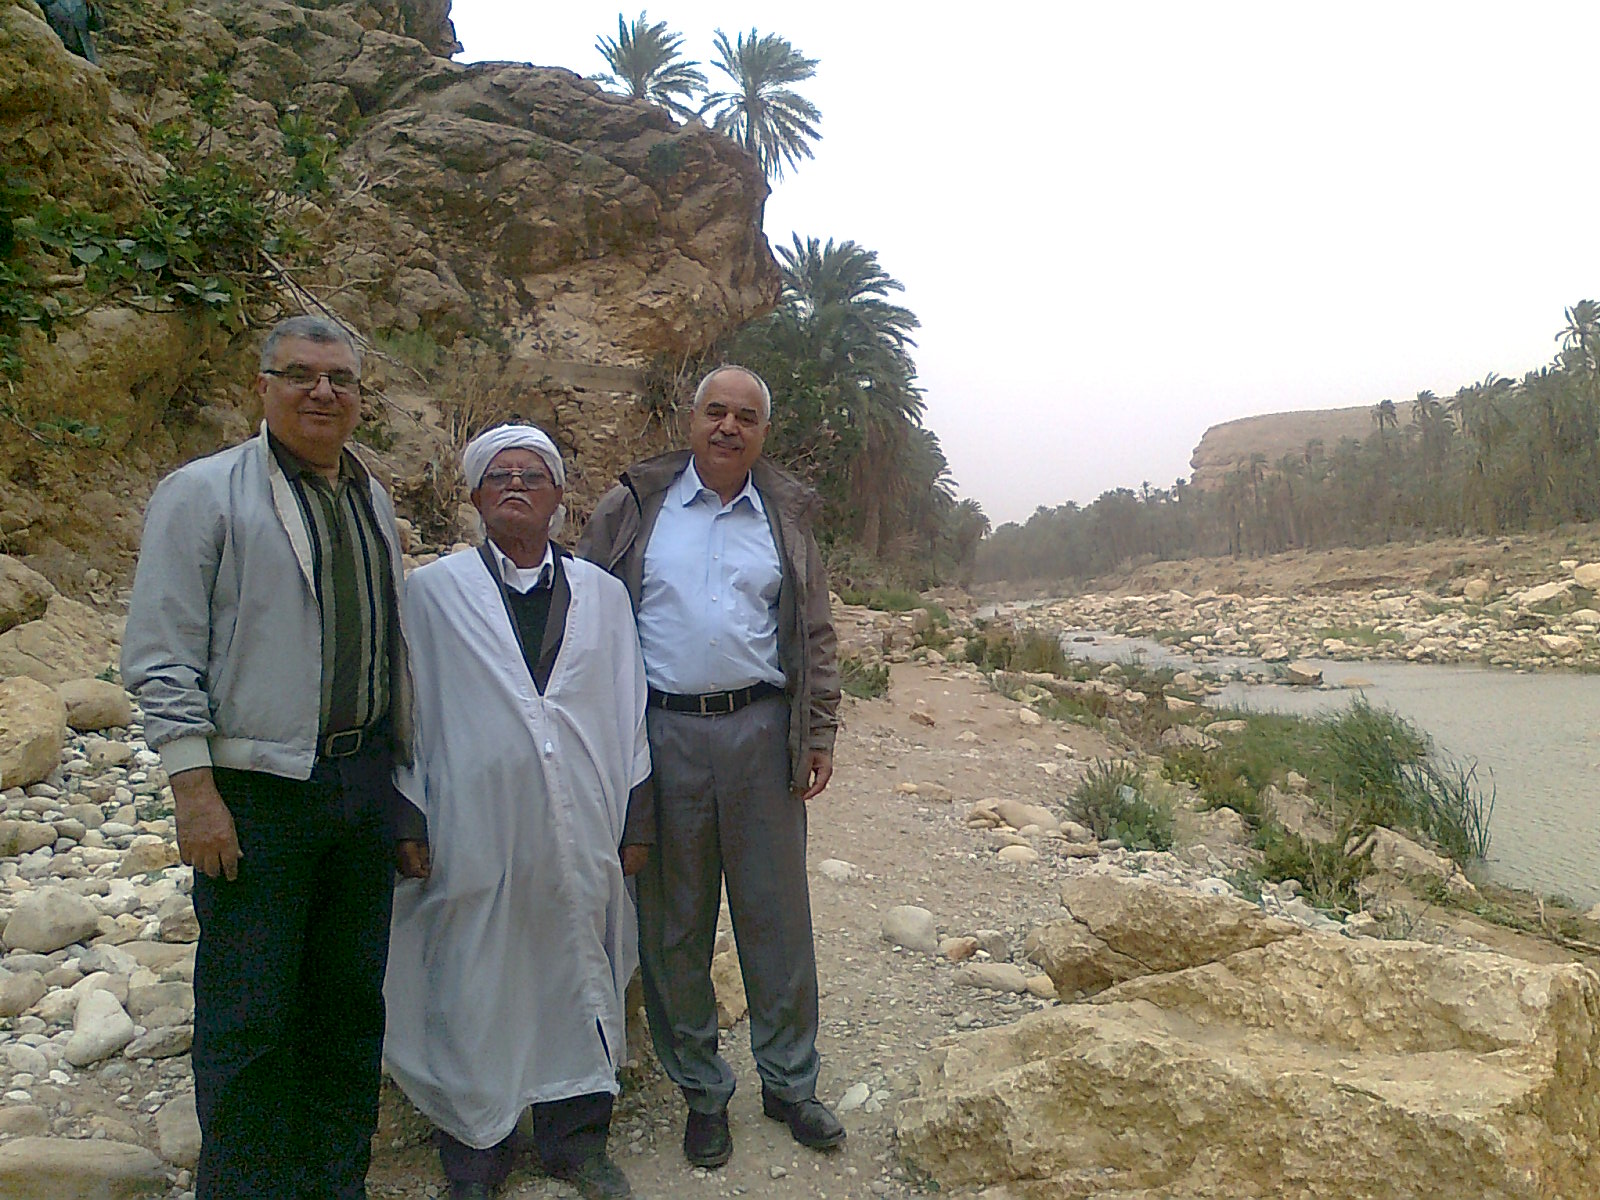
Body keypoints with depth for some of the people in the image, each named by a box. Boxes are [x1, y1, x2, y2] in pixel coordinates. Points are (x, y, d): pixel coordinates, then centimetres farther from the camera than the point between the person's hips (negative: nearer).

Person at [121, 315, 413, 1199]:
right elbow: (161, 655, -8)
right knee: (248, 1020, 3)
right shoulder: (204, 493, -4)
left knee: (351, 1003, 14)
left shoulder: (373, 502, 14)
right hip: (257, 791, -6)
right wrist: (194, 789, -14)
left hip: (364, 785, 6)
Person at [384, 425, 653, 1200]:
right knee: (475, 995, 7)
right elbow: (410, 711, 2)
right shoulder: (432, 592, 2)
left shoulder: (601, 593, 8)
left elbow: (626, 710, 9)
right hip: (475, 835, -2)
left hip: (580, 836, 2)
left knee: (578, 984, 12)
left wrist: (636, 817, 8)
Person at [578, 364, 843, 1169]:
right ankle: (701, 1091, 26)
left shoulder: (787, 516, 9)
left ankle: (790, 1082, 26)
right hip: (663, 733, -1)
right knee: (674, 925, 8)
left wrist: (819, 731, 6)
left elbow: (814, 634, 12)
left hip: (760, 732, 1)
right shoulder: (634, 508, 3)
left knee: (777, 915, 8)